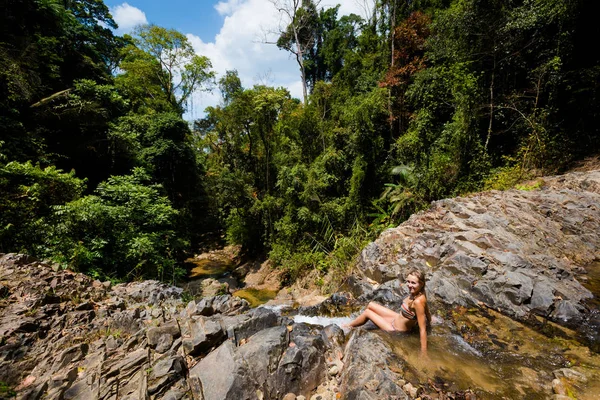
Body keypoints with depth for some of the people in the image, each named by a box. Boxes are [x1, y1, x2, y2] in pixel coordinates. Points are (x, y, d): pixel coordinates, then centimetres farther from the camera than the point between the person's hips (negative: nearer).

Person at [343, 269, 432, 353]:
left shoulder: (418, 302, -36)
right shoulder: (418, 293, -13)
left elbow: (423, 329, -30)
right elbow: (428, 315, 2)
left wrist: (424, 353, -25)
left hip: (396, 329, -7)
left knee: (367, 312, 3)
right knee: (371, 305, 13)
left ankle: (349, 326, 31)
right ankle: (353, 323, 36)